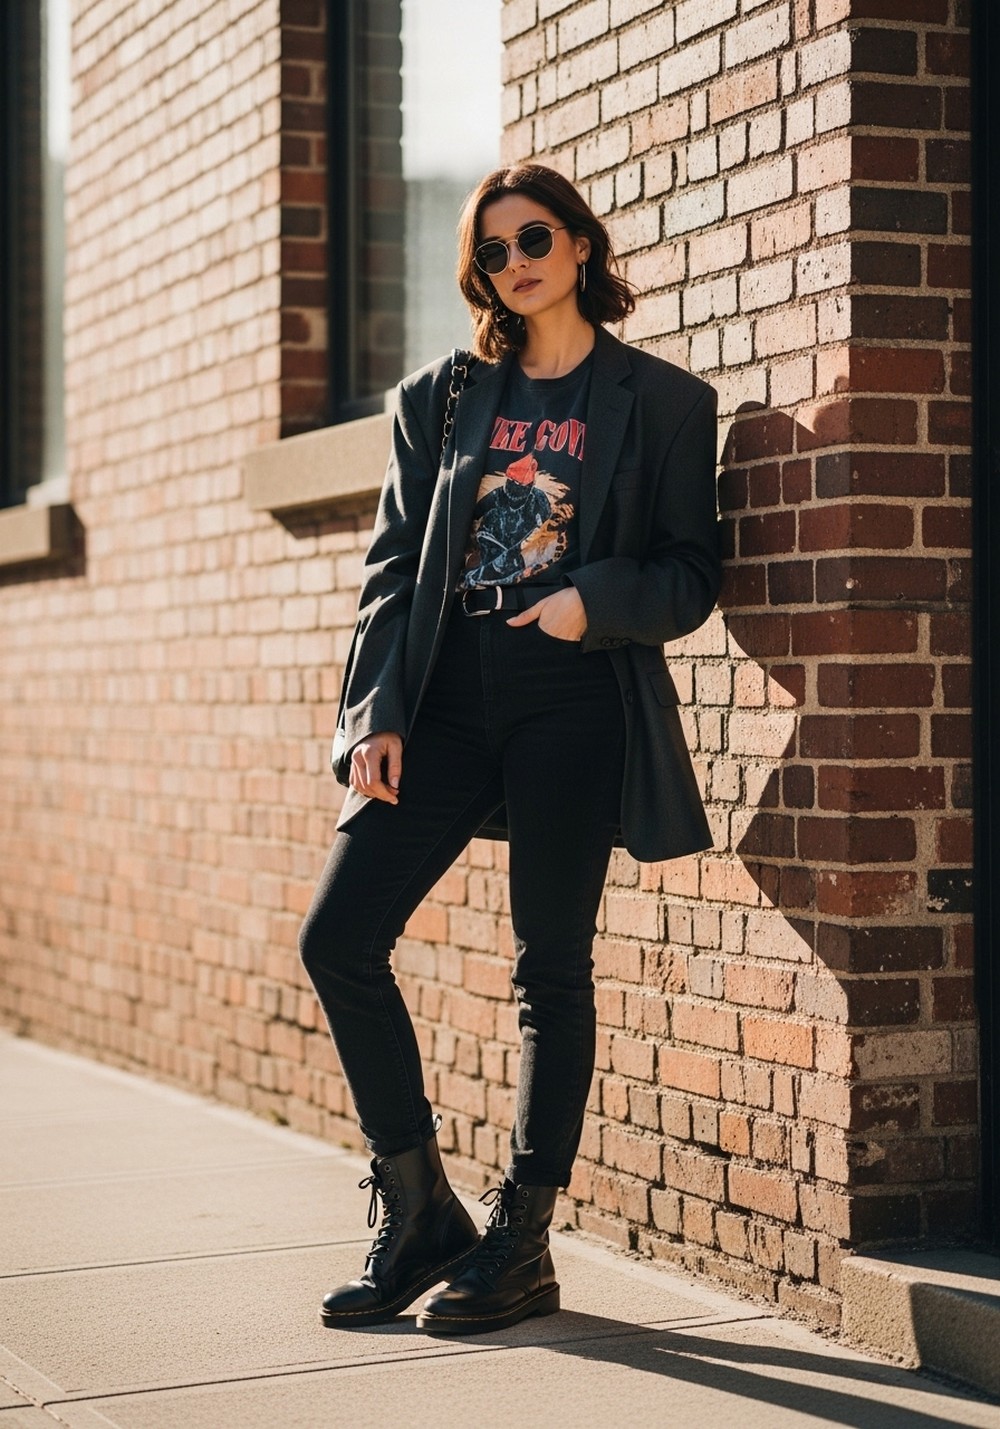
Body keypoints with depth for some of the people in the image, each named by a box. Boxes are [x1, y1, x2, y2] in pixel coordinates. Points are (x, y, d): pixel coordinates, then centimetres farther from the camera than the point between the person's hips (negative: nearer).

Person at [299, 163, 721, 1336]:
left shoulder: (661, 401, 5)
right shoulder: (442, 399, 15)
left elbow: (691, 575, 3)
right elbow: (392, 567, 10)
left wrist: (596, 600, -17)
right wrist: (377, 711, -2)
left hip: (576, 703, -4)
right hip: (448, 701, 4)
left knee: (551, 970, -1)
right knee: (337, 936, -5)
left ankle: (520, 1244, 9)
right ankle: (417, 1212, 8)